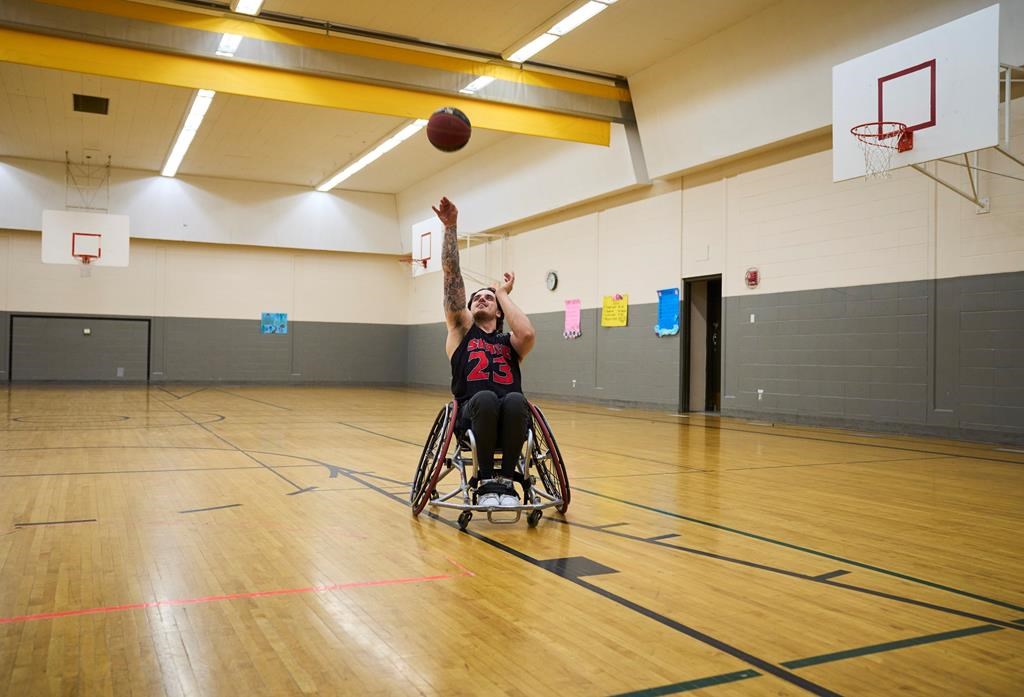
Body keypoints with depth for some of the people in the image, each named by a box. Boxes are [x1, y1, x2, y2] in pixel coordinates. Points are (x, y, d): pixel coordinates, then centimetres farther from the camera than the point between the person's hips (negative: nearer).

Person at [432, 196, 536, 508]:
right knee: (485, 397, -36)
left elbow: (528, 334, -7)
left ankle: (506, 480, -18)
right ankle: (486, 481, -21)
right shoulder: (462, 331, 20)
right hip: (473, 413, 0)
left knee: (515, 400, -35)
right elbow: (452, 276, 11)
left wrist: (504, 294, 8)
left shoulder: (510, 342, 20)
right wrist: (451, 227, 5)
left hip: (510, 416, 1)